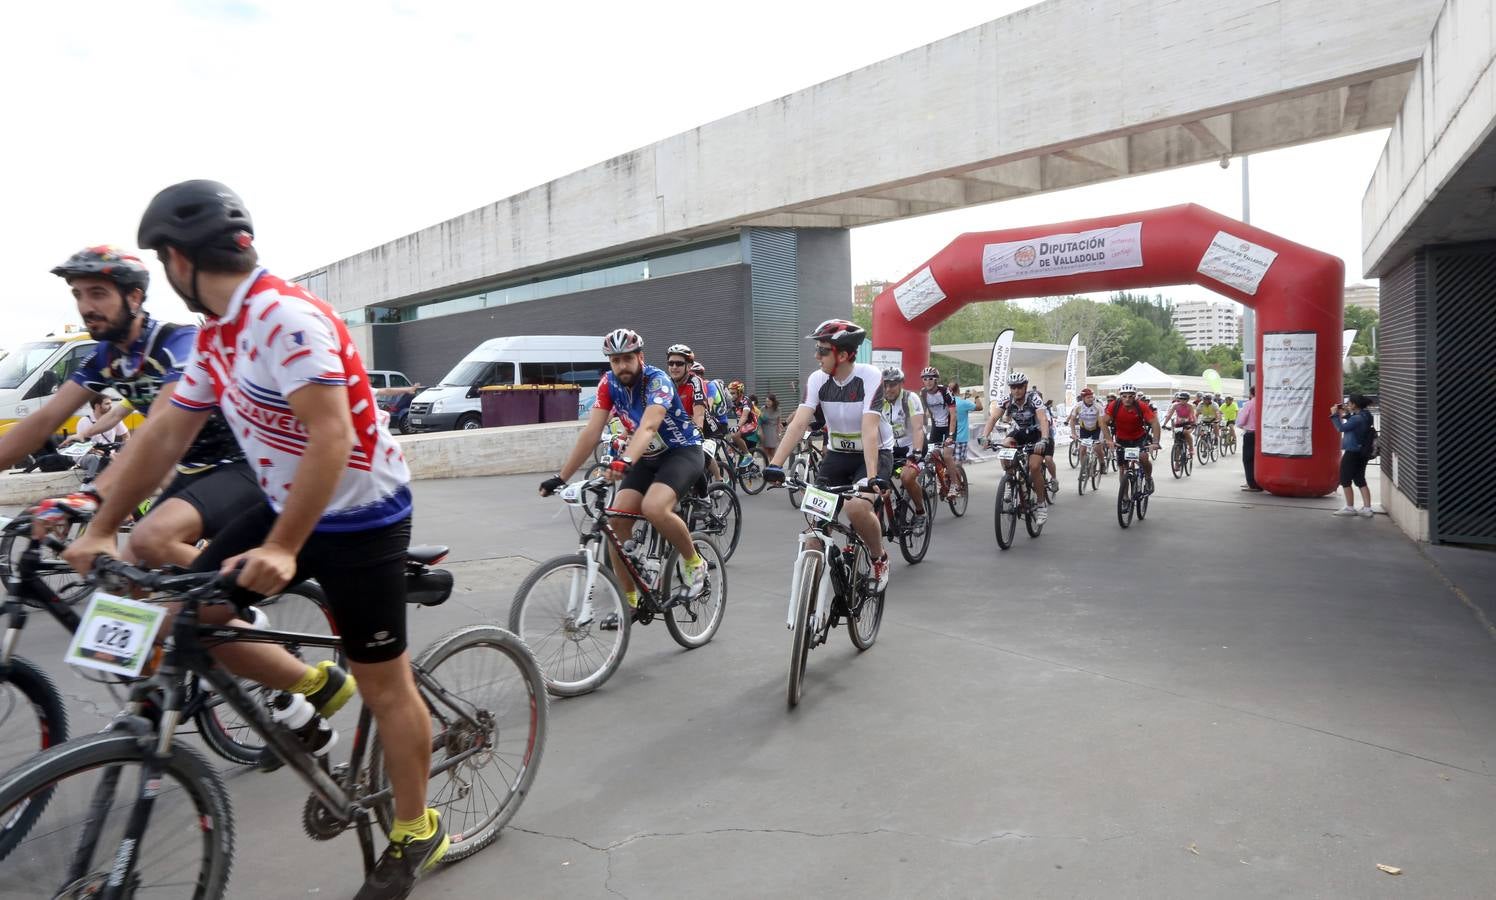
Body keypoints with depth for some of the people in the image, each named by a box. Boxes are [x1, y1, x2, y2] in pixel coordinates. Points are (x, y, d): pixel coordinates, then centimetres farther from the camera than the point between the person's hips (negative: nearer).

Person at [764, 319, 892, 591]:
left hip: (875, 453, -4)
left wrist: (873, 476, -41)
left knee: (856, 507, -29)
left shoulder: (870, 377, -21)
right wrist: (775, 465, -30)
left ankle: (879, 558, -1)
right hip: (837, 454, 5)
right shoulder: (817, 379, -10)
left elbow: (869, 429, -31)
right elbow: (798, 423, -19)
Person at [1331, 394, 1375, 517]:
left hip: (1352, 453, -9)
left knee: (1345, 480, 3)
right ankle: (1367, 508, 12)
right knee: (1360, 480, 14)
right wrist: (1346, 414, 11)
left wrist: (1335, 414, -11)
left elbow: (1342, 428, -20)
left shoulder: (1357, 418, -21)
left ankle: (1350, 508, 9)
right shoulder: (1364, 416, 8)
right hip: (1362, 453, 9)